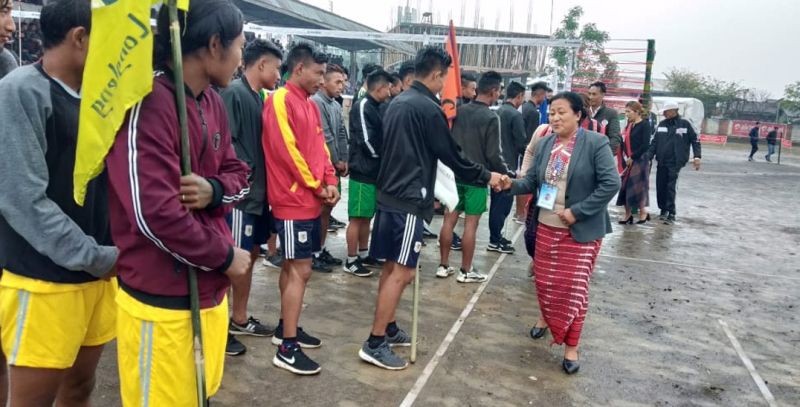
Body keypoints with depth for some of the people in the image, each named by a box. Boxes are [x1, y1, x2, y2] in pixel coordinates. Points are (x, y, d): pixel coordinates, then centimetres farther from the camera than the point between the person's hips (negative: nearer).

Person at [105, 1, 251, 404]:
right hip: (162, 300, -8)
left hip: (208, 289, 8)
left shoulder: (213, 103, 7)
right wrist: (225, 256, -13)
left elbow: (238, 174, 12)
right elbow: (153, 213, -27)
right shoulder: (146, 103, -20)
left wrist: (215, 190, -13)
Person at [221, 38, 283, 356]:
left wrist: (261, 180, 15)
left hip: (257, 193, 9)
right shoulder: (233, 92, -14)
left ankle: (239, 320, 29)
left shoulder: (257, 97, 14)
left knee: (250, 255, 16)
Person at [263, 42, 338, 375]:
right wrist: (315, 186, -12)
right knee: (300, 270, -7)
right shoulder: (280, 101, -13)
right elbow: (286, 150, -19)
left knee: (293, 266, 16)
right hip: (294, 200, -9)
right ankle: (287, 348, 0)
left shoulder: (310, 104, 15)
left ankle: (286, 328, 29)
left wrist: (330, 181, 1)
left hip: (309, 200, 9)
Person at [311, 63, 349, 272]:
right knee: (319, 209, -3)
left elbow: (341, 135, 13)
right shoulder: (316, 103, -14)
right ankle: (313, 254, 7)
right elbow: (323, 137, -18)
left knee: (327, 208, 13)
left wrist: (344, 161, 3)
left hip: (334, 167, 8)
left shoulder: (336, 105, 12)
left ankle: (321, 250, 23)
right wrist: (336, 162, -9)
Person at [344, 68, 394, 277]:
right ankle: (351, 260, 6)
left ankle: (364, 254, 26)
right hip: (363, 172, -9)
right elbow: (367, 141, -20)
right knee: (357, 217, -2)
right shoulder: (362, 107, -13)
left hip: (375, 172, 9)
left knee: (367, 217, 15)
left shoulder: (376, 108, 15)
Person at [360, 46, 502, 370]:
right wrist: (486, 176, 6)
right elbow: (451, 155, -8)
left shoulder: (397, 103, 13)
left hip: (389, 195, 9)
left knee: (392, 267, 16)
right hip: (409, 200, -9)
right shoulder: (429, 108, -13)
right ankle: (374, 344, -1)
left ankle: (388, 329, 26)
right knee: (402, 272, -5)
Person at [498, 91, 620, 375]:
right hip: (546, 226, 5)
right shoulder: (545, 144, 4)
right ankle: (546, 318, 45)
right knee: (544, 281, 16)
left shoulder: (596, 143, -13)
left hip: (581, 229, -5)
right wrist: (512, 184, -15)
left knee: (573, 287, 0)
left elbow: (611, 183, -17)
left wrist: (577, 212, -20)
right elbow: (533, 181, 6)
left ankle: (571, 347, 14)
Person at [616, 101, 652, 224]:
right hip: (629, 160, 6)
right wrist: (626, 156, 0)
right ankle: (628, 214, 14)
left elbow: (645, 145, -14)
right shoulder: (630, 125, 11)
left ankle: (643, 212, 18)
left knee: (638, 186, 1)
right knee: (625, 186, 5)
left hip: (639, 160, -6)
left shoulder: (645, 125, -8)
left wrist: (632, 157, -13)